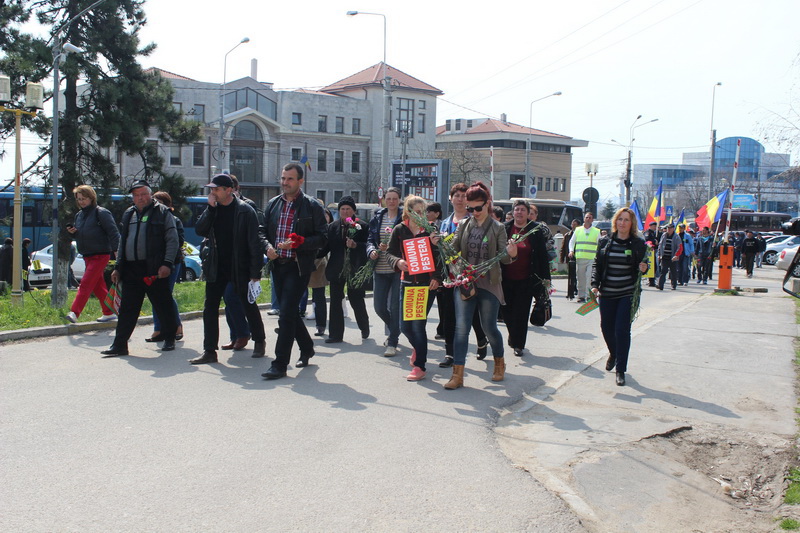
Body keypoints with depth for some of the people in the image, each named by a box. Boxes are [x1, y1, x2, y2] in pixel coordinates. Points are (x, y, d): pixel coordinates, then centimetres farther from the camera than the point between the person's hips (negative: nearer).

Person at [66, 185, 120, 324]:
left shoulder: (101, 213, -9)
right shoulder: (78, 215, 14)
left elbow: (113, 232, -14)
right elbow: (79, 235, 23)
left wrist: (116, 250, -23)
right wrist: (72, 232, 0)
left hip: (100, 256, -8)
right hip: (87, 256, 8)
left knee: (86, 284, -13)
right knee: (98, 286, 12)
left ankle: (74, 313, -17)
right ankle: (109, 313, 22)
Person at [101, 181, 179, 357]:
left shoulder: (162, 212, 1)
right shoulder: (128, 215, 19)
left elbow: (172, 240, -5)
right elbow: (122, 243, 24)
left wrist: (167, 263, -15)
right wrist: (118, 267, 17)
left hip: (155, 270, -5)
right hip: (131, 270, 5)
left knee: (163, 307, 4)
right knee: (127, 309, 4)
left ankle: (169, 340, 19)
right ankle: (119, 345, 7)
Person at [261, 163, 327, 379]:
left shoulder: (312, 206, -3)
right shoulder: (273, 204, 12)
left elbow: (322, 238, -5)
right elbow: (264, 231, 18)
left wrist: (298, 242, -19)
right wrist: (268, 246, -4)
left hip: (298, 266, -6)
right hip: (278, 264, 6)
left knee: (287, 314, -11)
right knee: (290, 312, 15)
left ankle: (280, 365, -8)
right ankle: (306, 348, 36)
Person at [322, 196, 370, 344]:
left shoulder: (362, 227, 0)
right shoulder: (332, 227, 7)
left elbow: (368, 246, -4)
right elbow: (326, 246, 4)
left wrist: (355, 245, -22)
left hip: (354, 269, -3)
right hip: (337, 269, 3)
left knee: (356, 300, 3)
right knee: (335, 301, 3)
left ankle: (364, 327, 29)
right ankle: (335, 334, 10)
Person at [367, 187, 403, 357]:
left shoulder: (404, 218, -3)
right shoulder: (377, 217, 10)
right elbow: (370, 239, 11)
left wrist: (390, 247, -20)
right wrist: (372, 251, -10)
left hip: (398, 269, -5)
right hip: (380, 269, 5)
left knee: (395, 306, -5)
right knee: (379, 306, 9)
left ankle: (393, 343, 5)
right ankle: (394, 331, 36)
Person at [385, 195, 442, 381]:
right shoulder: (399, 230, 4)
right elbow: (390, 253, 5)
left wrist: (437, 277, -15)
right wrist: (398, 262, -16)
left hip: (427, 283, -3)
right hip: (407, 282, 3)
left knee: (418, 324, -8)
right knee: (405, 325, 6)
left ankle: (419, 367, 3)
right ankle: (418, 348, 39)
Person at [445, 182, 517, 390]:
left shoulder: (497, 228, -2)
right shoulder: (464, 226, 6)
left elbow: (503, 257, -7)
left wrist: (511, 254, -29)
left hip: (489, 284, -2)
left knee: (489, 327, 7)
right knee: (461, 327, -5)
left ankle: (499, 364, 33)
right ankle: (457, 374, -3)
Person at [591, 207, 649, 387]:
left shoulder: (638, 243, -1)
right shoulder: (606, 242, 4)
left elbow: (643, 266, 6)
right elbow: (597, 264, 9)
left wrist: (643, 268, -17)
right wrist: (595, 284, -3)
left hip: (628, 294, -3)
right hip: (607, 294, 3)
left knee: (622, 330, -7)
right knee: (606, 327, 11)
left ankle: (621, 370, 3)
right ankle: (613, 354, 42)